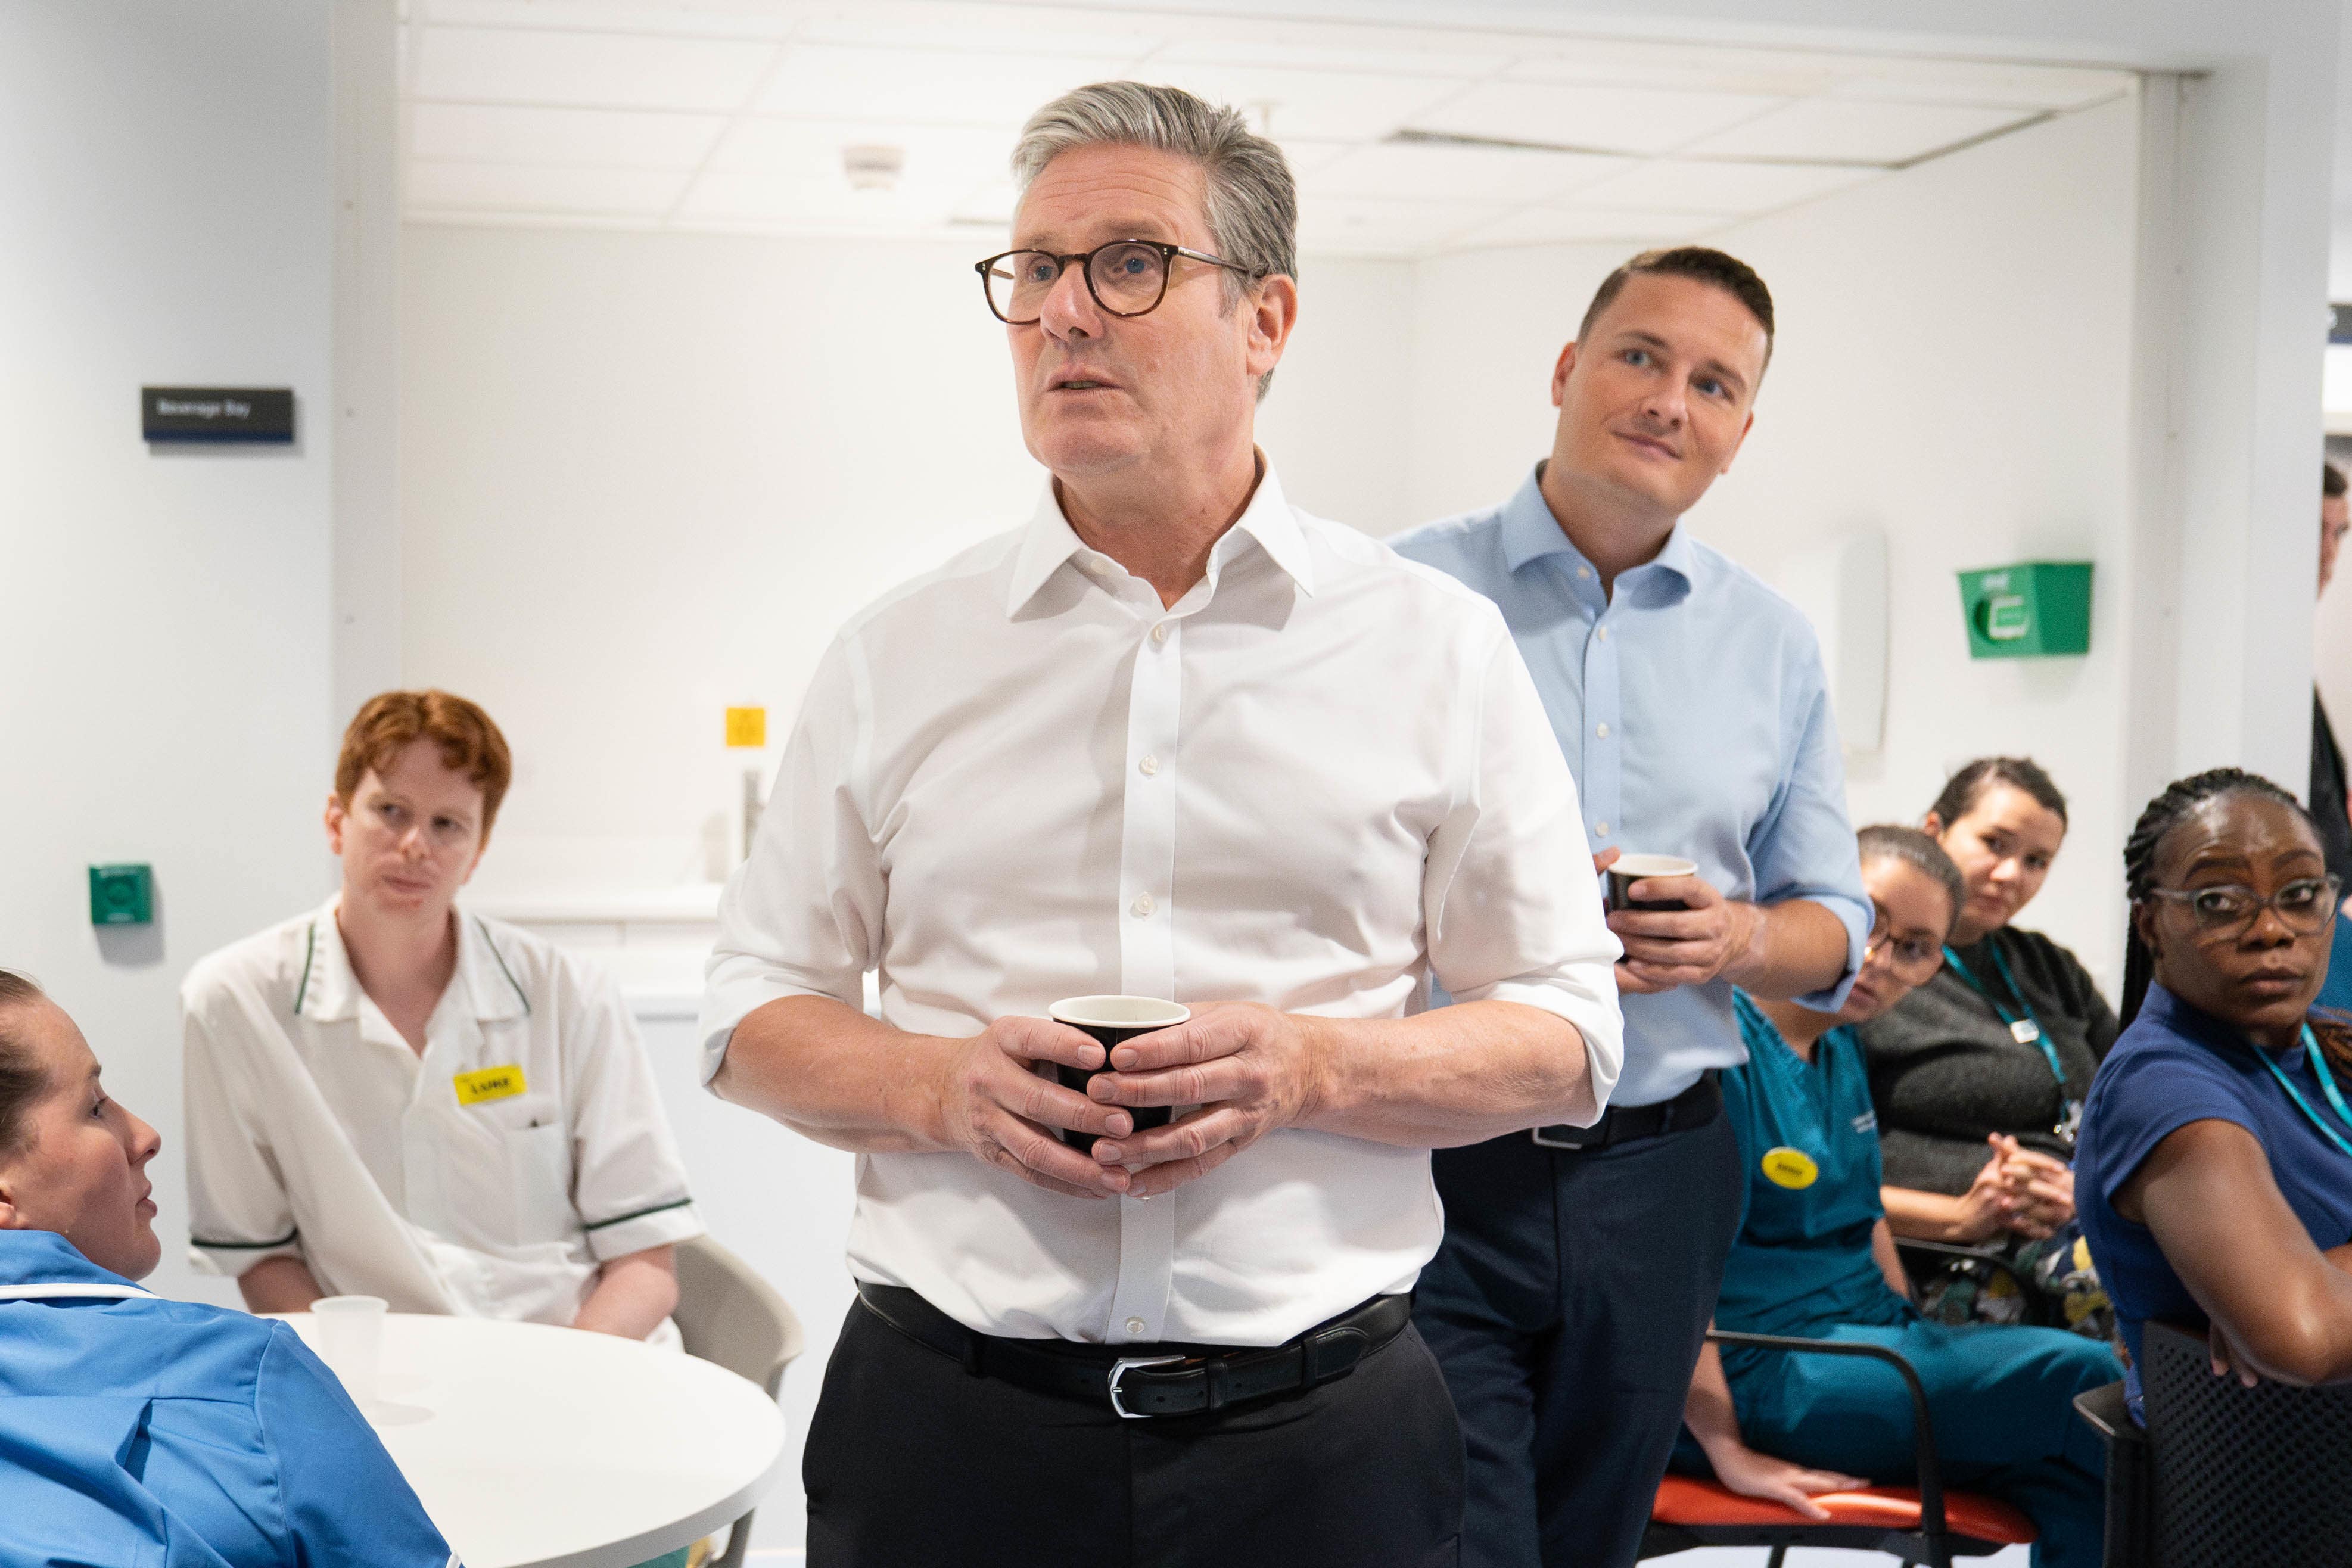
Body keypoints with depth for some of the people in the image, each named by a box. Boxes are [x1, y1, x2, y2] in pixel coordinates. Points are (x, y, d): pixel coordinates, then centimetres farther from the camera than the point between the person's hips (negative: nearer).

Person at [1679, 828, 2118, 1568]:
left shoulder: (1839, 1049, 14)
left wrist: (1921, 1344, 15)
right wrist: (1729, 1452, -20)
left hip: (1866, 1337, 9)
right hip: (1763, 1369, -9)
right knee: (2090, 1380, -20)